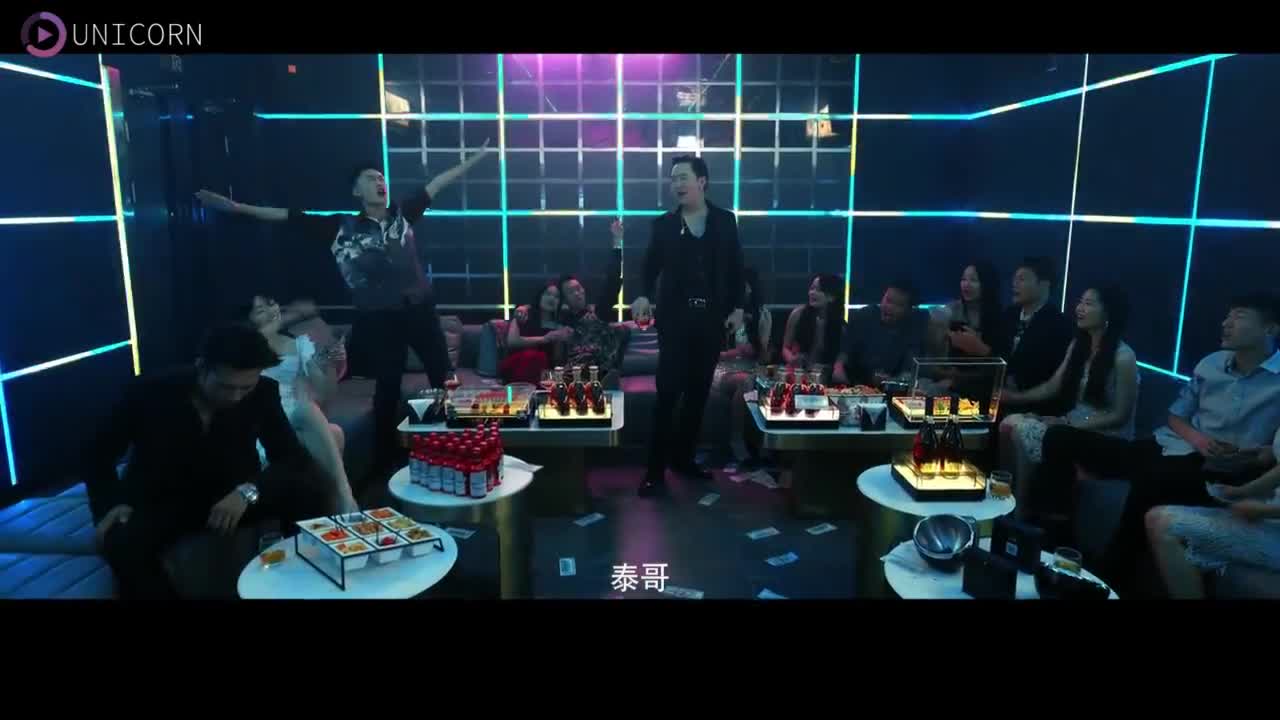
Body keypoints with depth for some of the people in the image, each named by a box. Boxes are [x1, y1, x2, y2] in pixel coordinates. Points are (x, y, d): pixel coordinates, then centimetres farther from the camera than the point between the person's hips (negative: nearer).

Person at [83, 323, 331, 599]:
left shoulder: (262, 393, -16)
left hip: (231, 495, 1)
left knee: (309, 488, -24)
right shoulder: (147, 391, -18)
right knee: (122, 544, -34)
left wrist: (248, 491, -35)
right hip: (161, 500, -1)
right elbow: (98, 452, -2)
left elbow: (294, 457, -16)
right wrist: (110, 505, -19)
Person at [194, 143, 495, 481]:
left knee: (443, 375, 9)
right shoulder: (343, 228, 0)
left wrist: (475, 158, 9)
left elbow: (437, 183, 7)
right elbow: (289, 216, -2)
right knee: (388, 386, 6)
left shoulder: (402, 213, 4)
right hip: (379, 318, -2)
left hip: (420, 311, 2)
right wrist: (237, 207, -7)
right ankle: (385, 459, 21)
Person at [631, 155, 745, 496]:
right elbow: (651, 265, 4)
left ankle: (683, 457, 22)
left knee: (699, 392, 8)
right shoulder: (663, 223, 3)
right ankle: (656, 469, -1)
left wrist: (737, 307, 4)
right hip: (675, 318, -2)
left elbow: (735, 267, 9)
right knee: (668, 392, -7)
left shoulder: (725, 220, 6)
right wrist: (643, 295, -13)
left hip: (711, 318, 2)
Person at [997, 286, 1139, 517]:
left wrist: (1068, 424, -20)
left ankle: (1023, 513, -7)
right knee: (1010, 424, -16)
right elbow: (1053, 386, 10)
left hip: (1106, 438, -7)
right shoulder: (1077, 346, 7)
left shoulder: (1123, 357, -16)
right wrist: (1017, 397, -6)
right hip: (1074, 424, 7)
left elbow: (1120, 416, -15)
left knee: (1021, 432, -24)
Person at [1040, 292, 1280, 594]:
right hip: (1167, 448, 7)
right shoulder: (1211, 363, 14)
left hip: (1213, 471, -6)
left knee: (1149, 480, -41)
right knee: (1061, 437, -6)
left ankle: (1110, 578, -25)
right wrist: (1195, 437, -3)